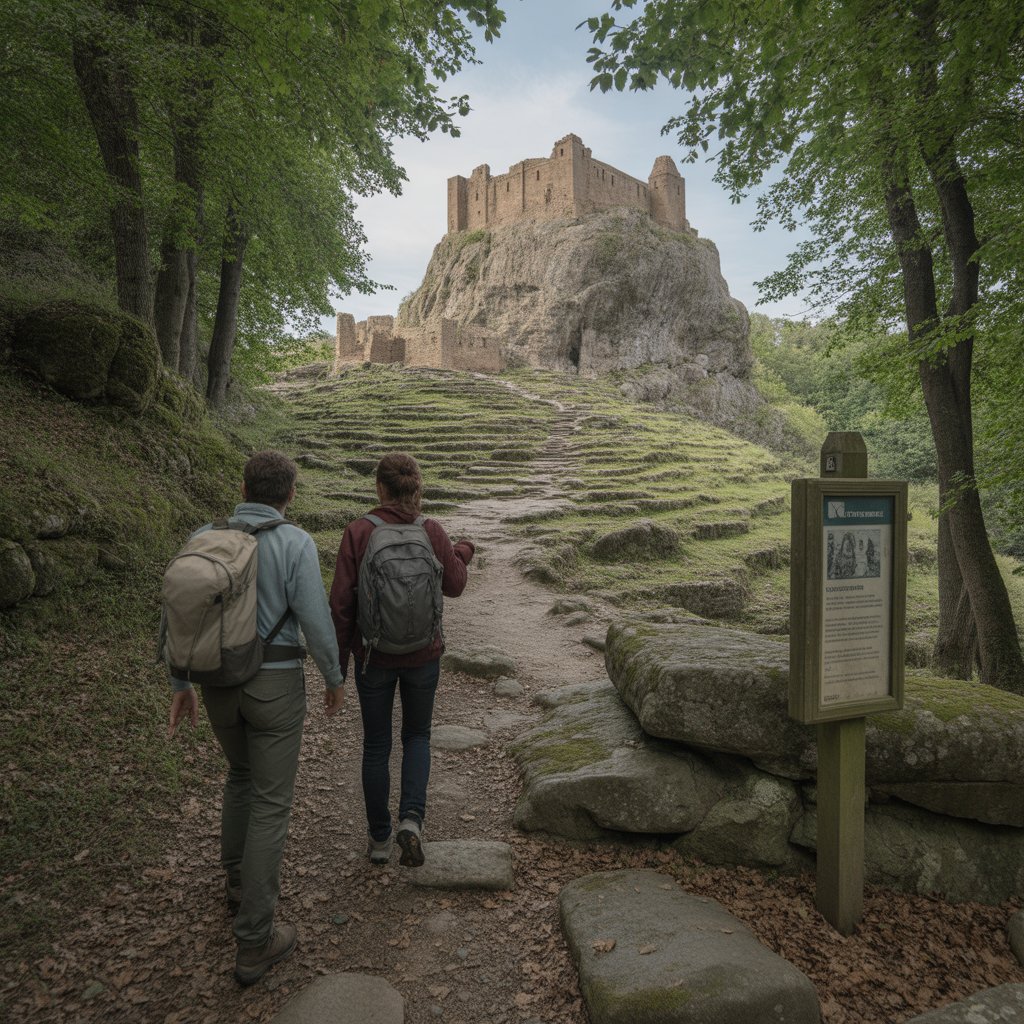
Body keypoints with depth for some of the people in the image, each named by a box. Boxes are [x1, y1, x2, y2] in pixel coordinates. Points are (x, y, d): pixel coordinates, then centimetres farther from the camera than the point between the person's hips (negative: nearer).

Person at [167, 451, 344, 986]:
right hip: (275, 686, -5)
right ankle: (254, 941, 13)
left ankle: (240, 877, 44)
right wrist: (335, 678, 0)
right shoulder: (295, 543, -17)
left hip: (218, 683, 5)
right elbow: (316, 623, -17)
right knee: (271, 803, 6)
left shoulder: (203, 538, -2)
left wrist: (180, 686, 13)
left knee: (242, 771, 31)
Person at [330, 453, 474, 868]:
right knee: (417, 735, 23)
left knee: (376, 745, 18)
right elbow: (453, 585, 3)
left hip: (373, 655, 0)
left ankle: (380, 838, 30)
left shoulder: (358, 532, -13)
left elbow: (342, 601, -12)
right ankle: (411, 819, 3)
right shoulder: (432, 532, -10)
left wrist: (338, 660, 0)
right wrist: (463, 553, 23)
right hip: (423, 654, 1)